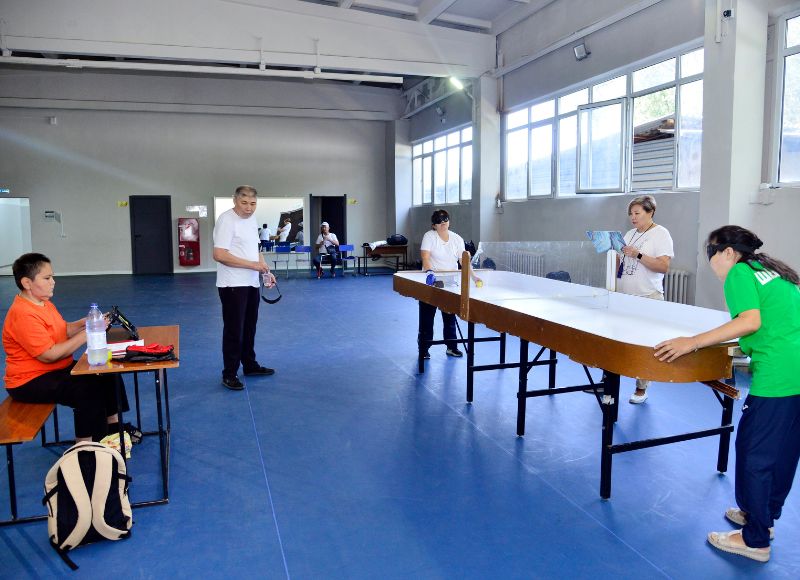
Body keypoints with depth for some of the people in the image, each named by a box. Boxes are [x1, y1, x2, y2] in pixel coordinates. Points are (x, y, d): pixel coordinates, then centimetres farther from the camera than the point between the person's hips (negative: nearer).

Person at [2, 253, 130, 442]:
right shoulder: (23, 315, -24)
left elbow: (63, 331, 15)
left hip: (58, 368, 10)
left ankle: (113, 427, 14)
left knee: (108, 373, 3)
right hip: (30, 382, -10)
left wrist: (84, 323, -4)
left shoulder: (44, 302, 8)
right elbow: (49, 355, -27)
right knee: (89, 390, -26)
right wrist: (85, 335, -24)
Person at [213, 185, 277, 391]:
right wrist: (253, 265, -23)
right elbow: (219, 255, -24)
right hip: (233, 285, -8)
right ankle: (229, 374, 8)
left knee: (249, 327, 17)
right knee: (234, 329, -2)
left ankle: (250, 365, 30)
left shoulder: (252, 219, 11)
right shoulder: (227, 220, -17)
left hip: (251, 283, 8)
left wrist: (266, 270, 7)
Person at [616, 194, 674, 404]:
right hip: (623, 296, 6)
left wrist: (638, 255, -19)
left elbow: (663, 266, -14)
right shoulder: (630, 234, 16)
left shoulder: (661, 234, -3)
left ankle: (641, 389, 8)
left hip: (647, 298, -6)